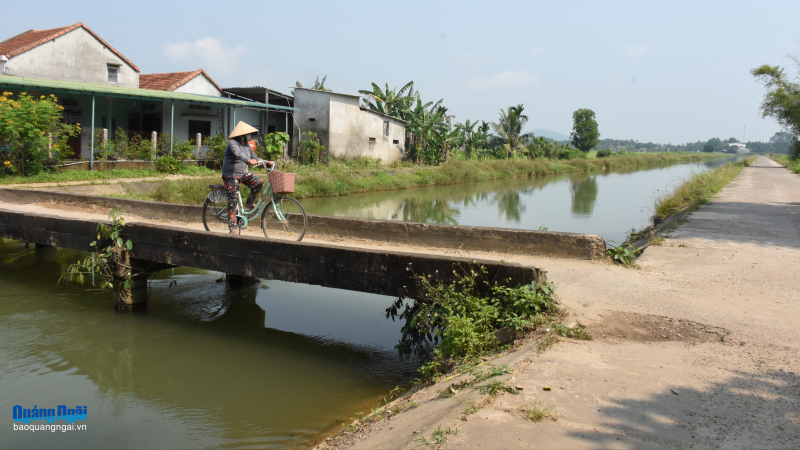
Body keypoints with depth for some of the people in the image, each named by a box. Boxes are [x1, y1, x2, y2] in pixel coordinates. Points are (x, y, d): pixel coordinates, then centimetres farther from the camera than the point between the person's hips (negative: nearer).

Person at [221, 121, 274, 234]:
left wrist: (267, 163, -3)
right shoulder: (233, 143, -14)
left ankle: (249, 203, 4)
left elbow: (255, 158, 12)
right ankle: (232, 228, -4)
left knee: (259, 182, -17)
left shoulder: (246, 146, 11)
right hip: (231, 175, -7)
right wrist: (248, 160, -54)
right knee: (233, 201, -9)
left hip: (244, 173, 7)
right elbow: (238, 153, -35)